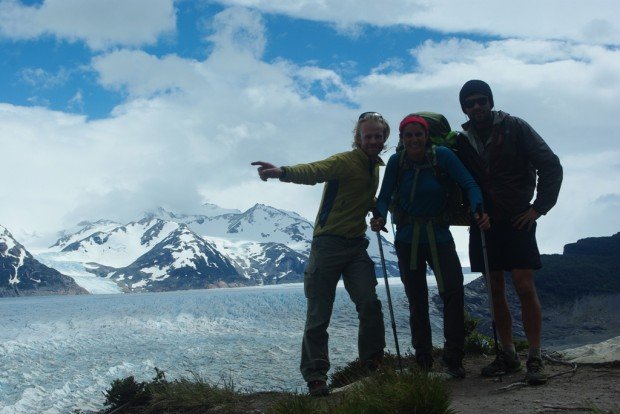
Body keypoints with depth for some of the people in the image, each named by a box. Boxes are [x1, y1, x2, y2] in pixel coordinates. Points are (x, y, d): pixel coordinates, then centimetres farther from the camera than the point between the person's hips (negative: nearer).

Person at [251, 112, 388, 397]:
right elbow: (312, 171, -32)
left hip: (356, 245, 6)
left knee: (370, 303, -7)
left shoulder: (375, 165, 13)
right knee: (319, 314, -2)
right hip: (328, 243, -6)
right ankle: (315, 376, 6)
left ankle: (373, 362, 11)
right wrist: (283, 172, -52)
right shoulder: (344, 161, -11)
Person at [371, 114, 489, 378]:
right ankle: (423, 360, 21)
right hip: (407, 240, 2)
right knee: (417, 300, 8)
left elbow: (469, 184, -16)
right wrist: (380, 217, -30)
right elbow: (385, 196, -9)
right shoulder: (396, 162, -7)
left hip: (439, 237, -1)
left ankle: (453, 358, -4)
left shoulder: (442, 156, -11)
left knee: (453, 291, -16)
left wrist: (478, 209, -35)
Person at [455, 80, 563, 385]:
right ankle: (508, 356, 15)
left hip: (517, 221, -4)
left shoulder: (514, 128, -2)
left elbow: (550, 165, -4)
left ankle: (535, 358, -4)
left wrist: (539, 207, -9)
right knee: (495, 291, 6)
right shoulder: (462, 141, 7)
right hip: (484, 223, 4)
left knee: (524, 287, -10)